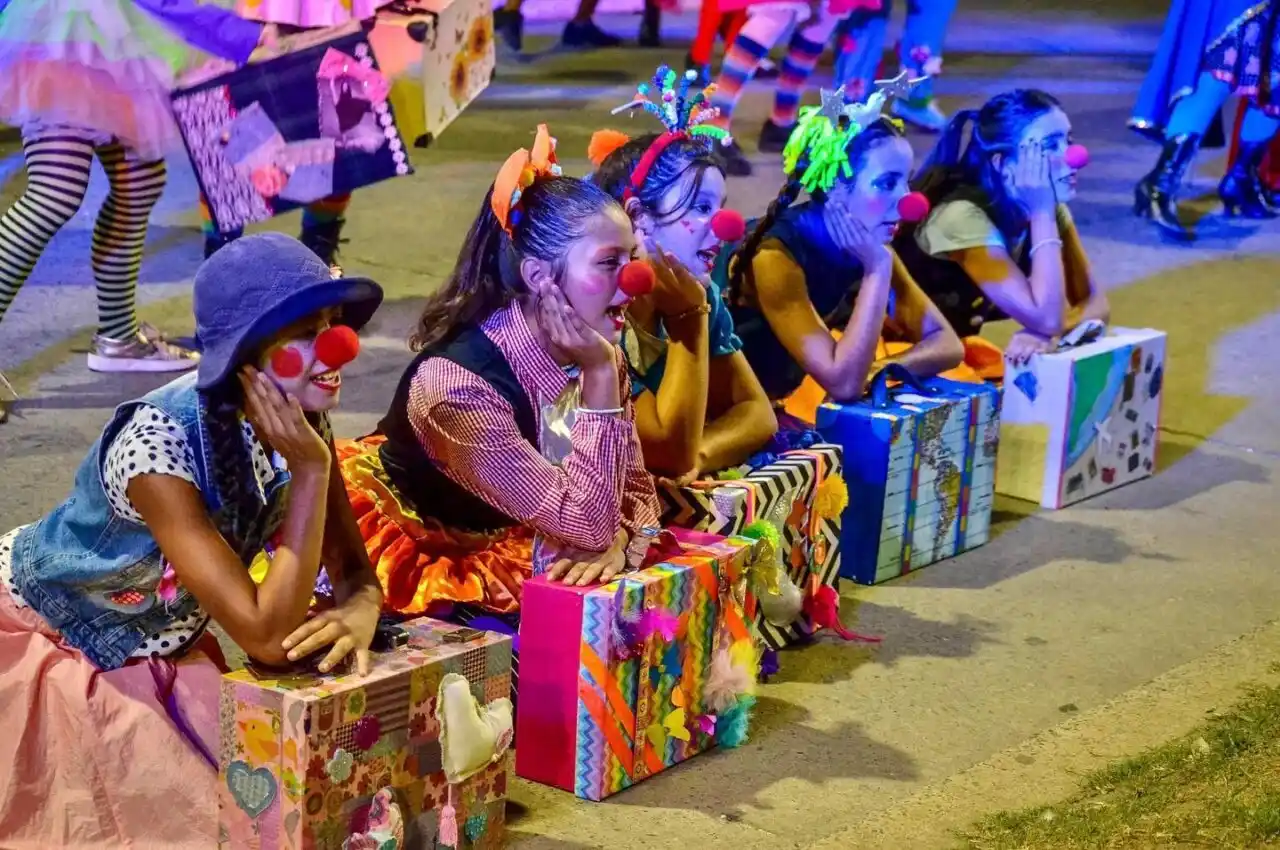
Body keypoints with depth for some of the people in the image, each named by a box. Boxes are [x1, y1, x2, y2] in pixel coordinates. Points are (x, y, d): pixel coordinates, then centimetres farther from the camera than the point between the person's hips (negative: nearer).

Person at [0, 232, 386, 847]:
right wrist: (310, 468, -39)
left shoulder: (302, 417, -17)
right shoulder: (161, 443, -36)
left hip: (163, 646, 6)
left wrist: (357, 617, -34)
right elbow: (267, 638, -39)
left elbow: (355, 572, -11)